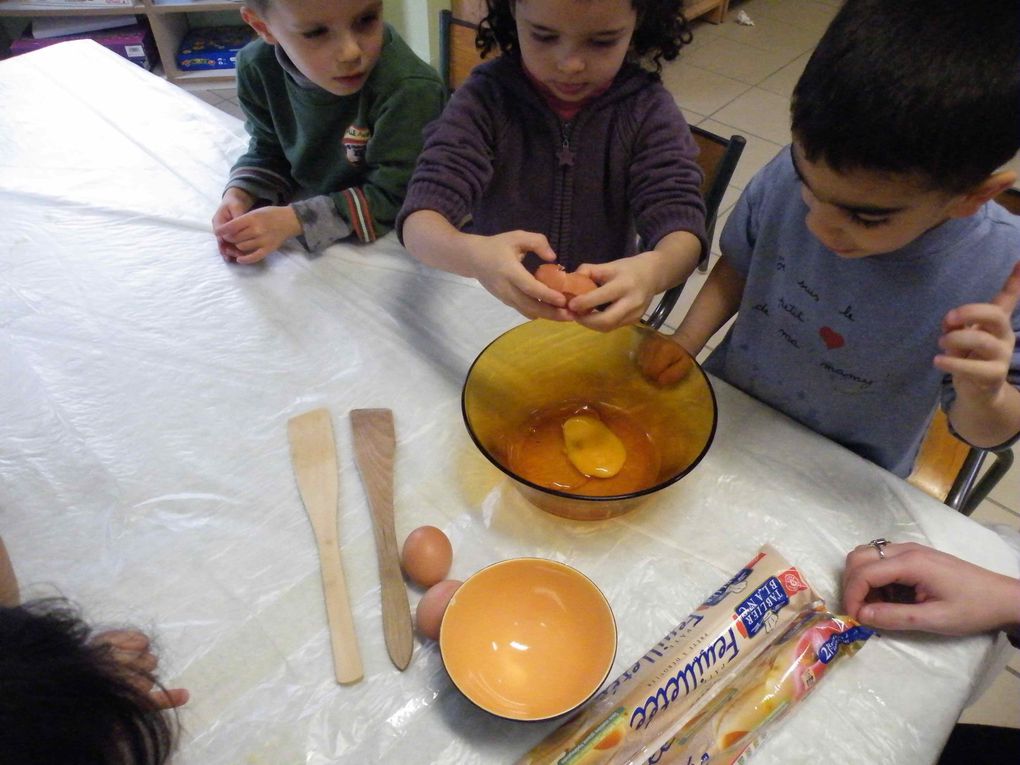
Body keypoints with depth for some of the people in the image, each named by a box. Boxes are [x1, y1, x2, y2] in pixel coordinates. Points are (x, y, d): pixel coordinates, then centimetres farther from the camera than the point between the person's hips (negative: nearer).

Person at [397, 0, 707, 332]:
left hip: (601, 326, 1)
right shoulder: (485, 99, -9)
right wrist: (472, 255, -40)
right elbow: (419, 222, -18)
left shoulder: (648, 110, -7)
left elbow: (682, 229, -15)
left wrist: (653, 270, -39)